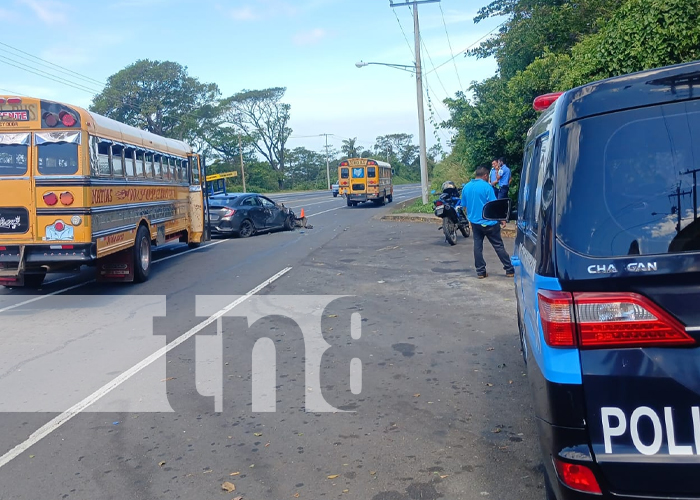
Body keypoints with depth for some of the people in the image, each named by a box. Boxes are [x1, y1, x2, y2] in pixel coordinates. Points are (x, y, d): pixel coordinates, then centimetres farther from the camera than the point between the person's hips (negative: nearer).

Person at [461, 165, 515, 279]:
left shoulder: (466, 187, 4)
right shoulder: (486, 186, -13)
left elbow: (464, 205, 10)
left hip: (475, 222, 4)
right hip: (488, 222, -4)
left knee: (478, 246, 8)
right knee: (498, 246, 3)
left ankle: (480, 272, 8)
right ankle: (509, 270, 9)